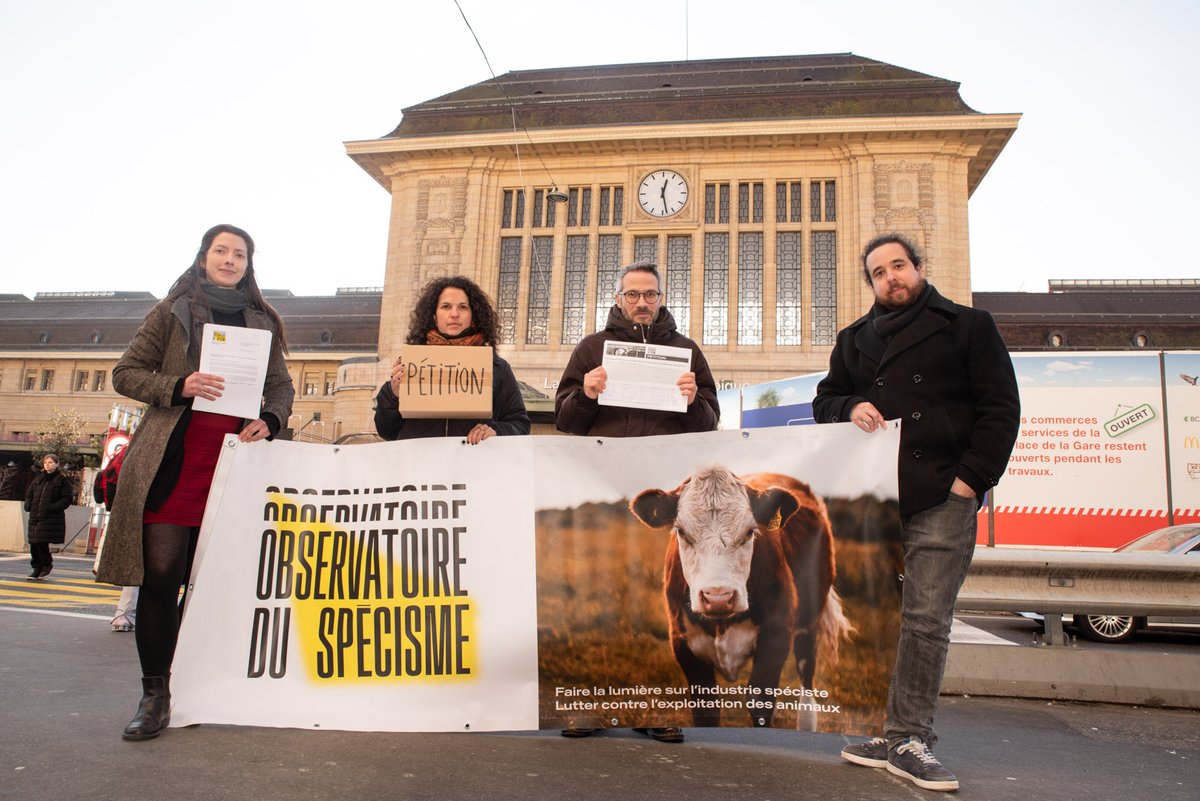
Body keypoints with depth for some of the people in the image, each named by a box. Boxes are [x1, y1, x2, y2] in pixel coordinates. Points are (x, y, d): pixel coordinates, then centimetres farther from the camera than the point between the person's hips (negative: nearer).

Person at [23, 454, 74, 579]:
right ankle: (37, 568, 16)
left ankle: (47, 564, 10)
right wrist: (28, 505, 5)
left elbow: (67, 498, -7)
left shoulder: (62, 480, -3)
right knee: (33, 543, 5)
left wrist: (53, 507, -17)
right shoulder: (38, 478, 14)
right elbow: (29, 494, 24)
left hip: (51, 518, -6)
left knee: (41, 542, -12)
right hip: (35, 516, 6)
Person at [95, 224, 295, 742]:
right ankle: (155, 694, 3)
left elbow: (281, 387, 15)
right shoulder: (173, 311, 9)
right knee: (161, 573, -6)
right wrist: (178, 386, -12)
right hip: (172, 461, -2)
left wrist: (269, 421, -6)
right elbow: (125, 373, 6)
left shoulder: (262, 322, 15)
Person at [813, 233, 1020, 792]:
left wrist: (971, 478, -8)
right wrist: (850, 407, -3)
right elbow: (823, 401, 21)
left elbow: (1000, 407, 2)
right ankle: (887, 732, 16)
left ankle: (908, 740, 1)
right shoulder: (854, 339, 18)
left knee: (926, 619, -6)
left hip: (942, 498, -3)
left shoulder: (968, 326, 9)